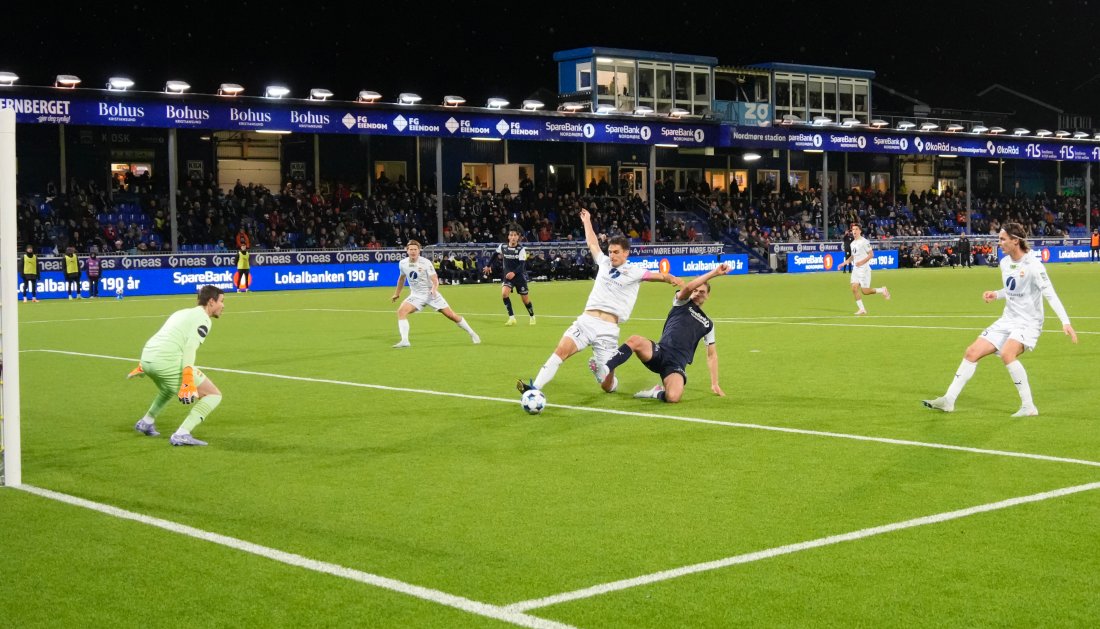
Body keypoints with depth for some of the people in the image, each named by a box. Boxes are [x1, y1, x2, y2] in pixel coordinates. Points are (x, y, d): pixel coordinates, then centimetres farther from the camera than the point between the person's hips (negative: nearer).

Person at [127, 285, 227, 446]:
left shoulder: (183, 312, 26)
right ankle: (181, 435, -14)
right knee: (213, 395, -3)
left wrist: (143, 367, 39)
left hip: (146, 357, 9)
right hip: (168, 363, -9)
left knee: (170, 387, 41)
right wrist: (188, 380, -26)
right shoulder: (203, 319, 0)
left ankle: (146, 422, 42)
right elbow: (190, 346, -16)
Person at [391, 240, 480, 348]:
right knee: (401, 311, -23)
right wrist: (397, 293, 25)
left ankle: (472, 334, 14)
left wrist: (434, 289, -39)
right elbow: (402, 278, 18)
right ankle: (404, 341, -25)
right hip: (416, 295, 3)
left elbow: (435, 280, -18)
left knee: (451, 315, -4)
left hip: (431, 294, -3)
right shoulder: (403, 264, -3)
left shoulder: (425, 263, -15)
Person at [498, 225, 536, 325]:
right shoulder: (502, 246, -6)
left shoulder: (521, 249, -15)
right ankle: (512, 318, -17)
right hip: (507, 275, 2)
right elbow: (496, 255, 14)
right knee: (504, 293, -22)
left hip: (519, 276, -2)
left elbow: (522, 265, -21)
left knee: (525, 298, 7)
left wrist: (514, 273, -37)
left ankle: (532, 316, 34)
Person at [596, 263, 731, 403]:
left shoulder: (707, 324, 23)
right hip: (659, 353, -1)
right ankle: (605, 370, -43)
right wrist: (714, 273, -15)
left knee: (673, 397, -32)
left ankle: (657, 393, 2)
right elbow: (688, 287, -9)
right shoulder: (682, 303, 15)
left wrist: (715, 384, 19)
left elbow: (712, 355, 26)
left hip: (677, 364, 1)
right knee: (635, 340, -36)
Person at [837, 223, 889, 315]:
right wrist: (844, 263, 14)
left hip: (864, 269, -7)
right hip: (855, 269, 7)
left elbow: (871, 254, -13)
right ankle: (861, 309, 3)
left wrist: (862, 262, -23)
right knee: (854, 288, -4)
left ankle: (882, 290, 15)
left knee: (865, 291, -8)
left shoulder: (864, 242, -11)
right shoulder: (852, 243, 13)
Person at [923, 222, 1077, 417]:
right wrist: (996, 294, 2)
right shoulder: (1004, 262, 6)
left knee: (1007, 353, -32)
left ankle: (1028, 406, -21)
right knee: (972, 351, 2)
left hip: (1028, 322, -8)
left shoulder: (1032, 265, -18)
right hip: (1008, 319, 8)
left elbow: (1050, 294, -24)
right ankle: (948, 400, 10)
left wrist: (1065, 322, -32)